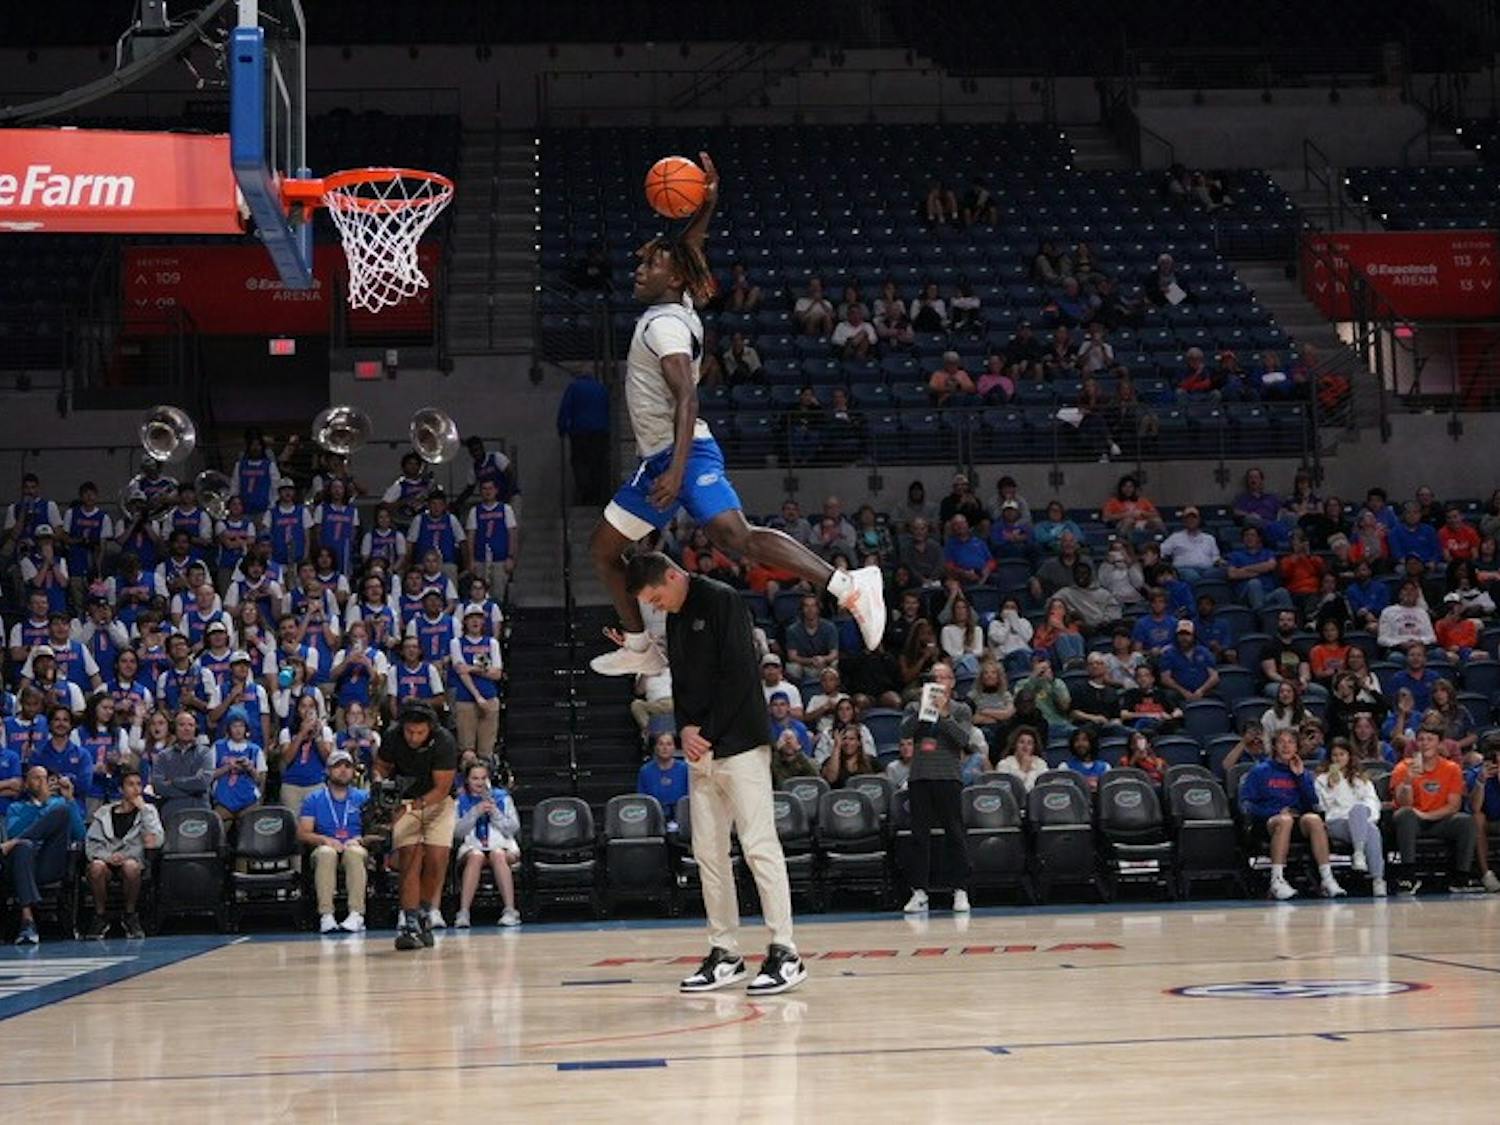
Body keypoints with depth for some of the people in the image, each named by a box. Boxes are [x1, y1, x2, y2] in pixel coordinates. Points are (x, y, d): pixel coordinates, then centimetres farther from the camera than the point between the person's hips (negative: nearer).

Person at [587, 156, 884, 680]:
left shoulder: (665, 324, -13)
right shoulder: (672, 306, 14)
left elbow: (686, 398, -24)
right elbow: (686, 248, 30)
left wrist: (677, 470, -33)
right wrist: (707, 204, 14)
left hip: (687, 455, -11)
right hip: (659, 460, 11)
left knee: (734, 536, -30)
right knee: (603, 548, 17)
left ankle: (848, 586, -38)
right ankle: (639, 647, 27)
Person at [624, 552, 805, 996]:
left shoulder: (722, 601, -8)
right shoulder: (675, 619, 17)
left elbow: (738, 675, -14)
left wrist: (708, 734, -13)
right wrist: (684, 730, -1)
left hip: (740, 745, -8)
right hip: (700, 751, 8)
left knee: (759, 846, -11)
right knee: (708, 852, 7)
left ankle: (785, 954, -10)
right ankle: (725, 954, 12)